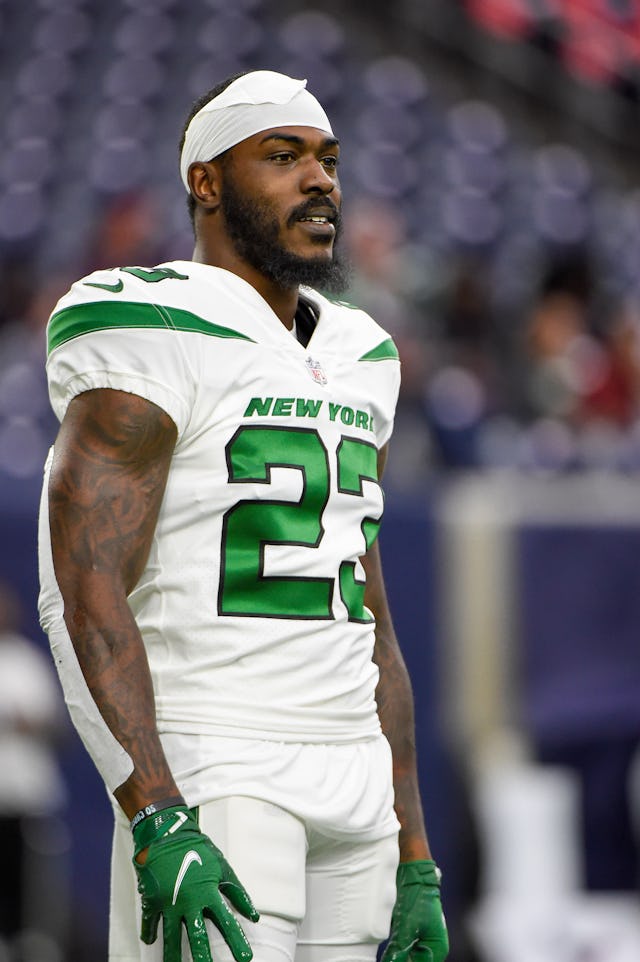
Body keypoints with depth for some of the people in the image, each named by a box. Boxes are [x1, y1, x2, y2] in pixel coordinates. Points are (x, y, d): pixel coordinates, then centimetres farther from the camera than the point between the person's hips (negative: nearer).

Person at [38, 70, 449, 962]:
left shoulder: (357, 361, 18)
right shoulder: (159, 339, -8)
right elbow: (85, 596, -17)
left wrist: (413, 857, 16)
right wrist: (159, 823, -27)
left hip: (353, 786, 8)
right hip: (211, 789, -8)